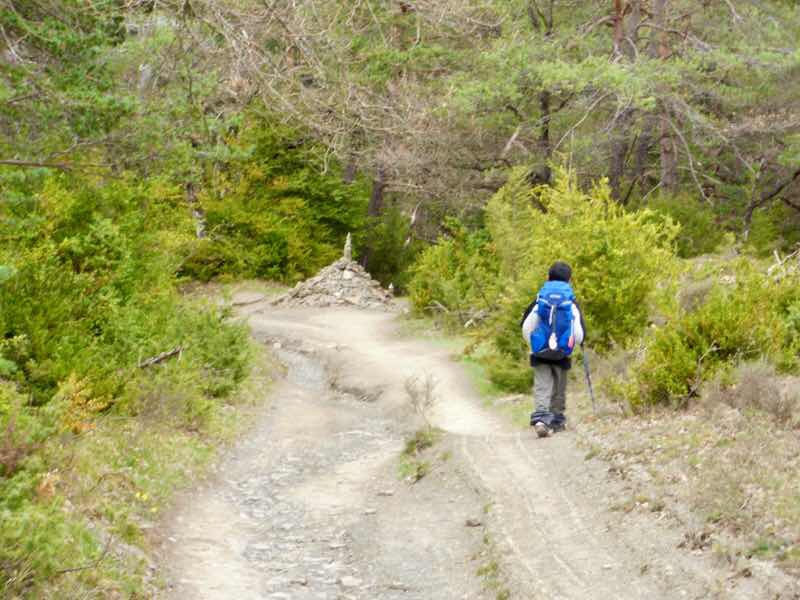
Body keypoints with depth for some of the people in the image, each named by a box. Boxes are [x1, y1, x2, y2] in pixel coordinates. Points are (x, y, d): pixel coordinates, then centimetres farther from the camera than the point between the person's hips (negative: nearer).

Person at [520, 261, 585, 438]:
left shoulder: (539, 301, -2)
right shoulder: (572, 304, -4)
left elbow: (526, 327, -1)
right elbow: (579, 333, -5)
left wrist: (533, 344, 16)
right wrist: (573, 343, 17)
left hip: (540, 355, 0)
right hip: (562, 356, 0)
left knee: (542, 388, -2)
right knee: (559, 389, 16)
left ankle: (540, 418, -22)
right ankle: (557, 421, 23)